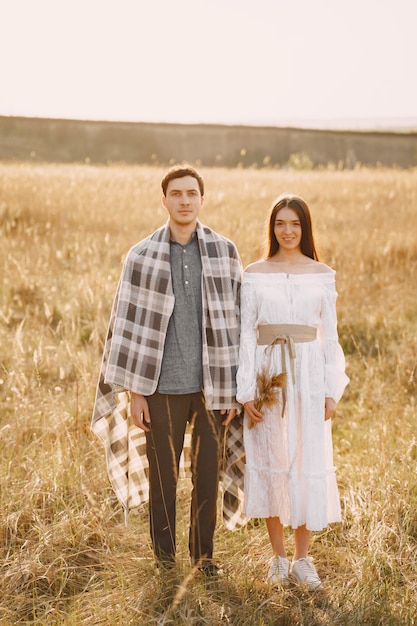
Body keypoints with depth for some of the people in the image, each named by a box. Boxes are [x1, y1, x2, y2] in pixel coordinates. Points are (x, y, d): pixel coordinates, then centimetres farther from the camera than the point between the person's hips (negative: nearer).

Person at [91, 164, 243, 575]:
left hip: (211, 385, 1)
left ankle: (203, 554, 27)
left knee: (207, 475, 9)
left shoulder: (224, 253, 2)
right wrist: (134, 392, -4)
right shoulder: (142, 257, -1)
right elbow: (129, 325, -1)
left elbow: (235, 321, 4)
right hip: (163, 387, -1)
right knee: (162, 477, 8)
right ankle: (163, 556, 25)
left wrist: (232, 388, 1)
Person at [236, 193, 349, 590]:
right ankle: (278, 557, 18)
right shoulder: (255, 275, 2)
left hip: (309, 374, 1)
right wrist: (246, 389, -5)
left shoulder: (322, 275, 5)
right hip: (268, 374, 0)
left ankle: (302, 558, 14)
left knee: (308, 463, 1)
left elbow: (329, 334, 6)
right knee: (270, 460, 5)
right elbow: (246, 333, 1)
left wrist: (331, 390, 0)